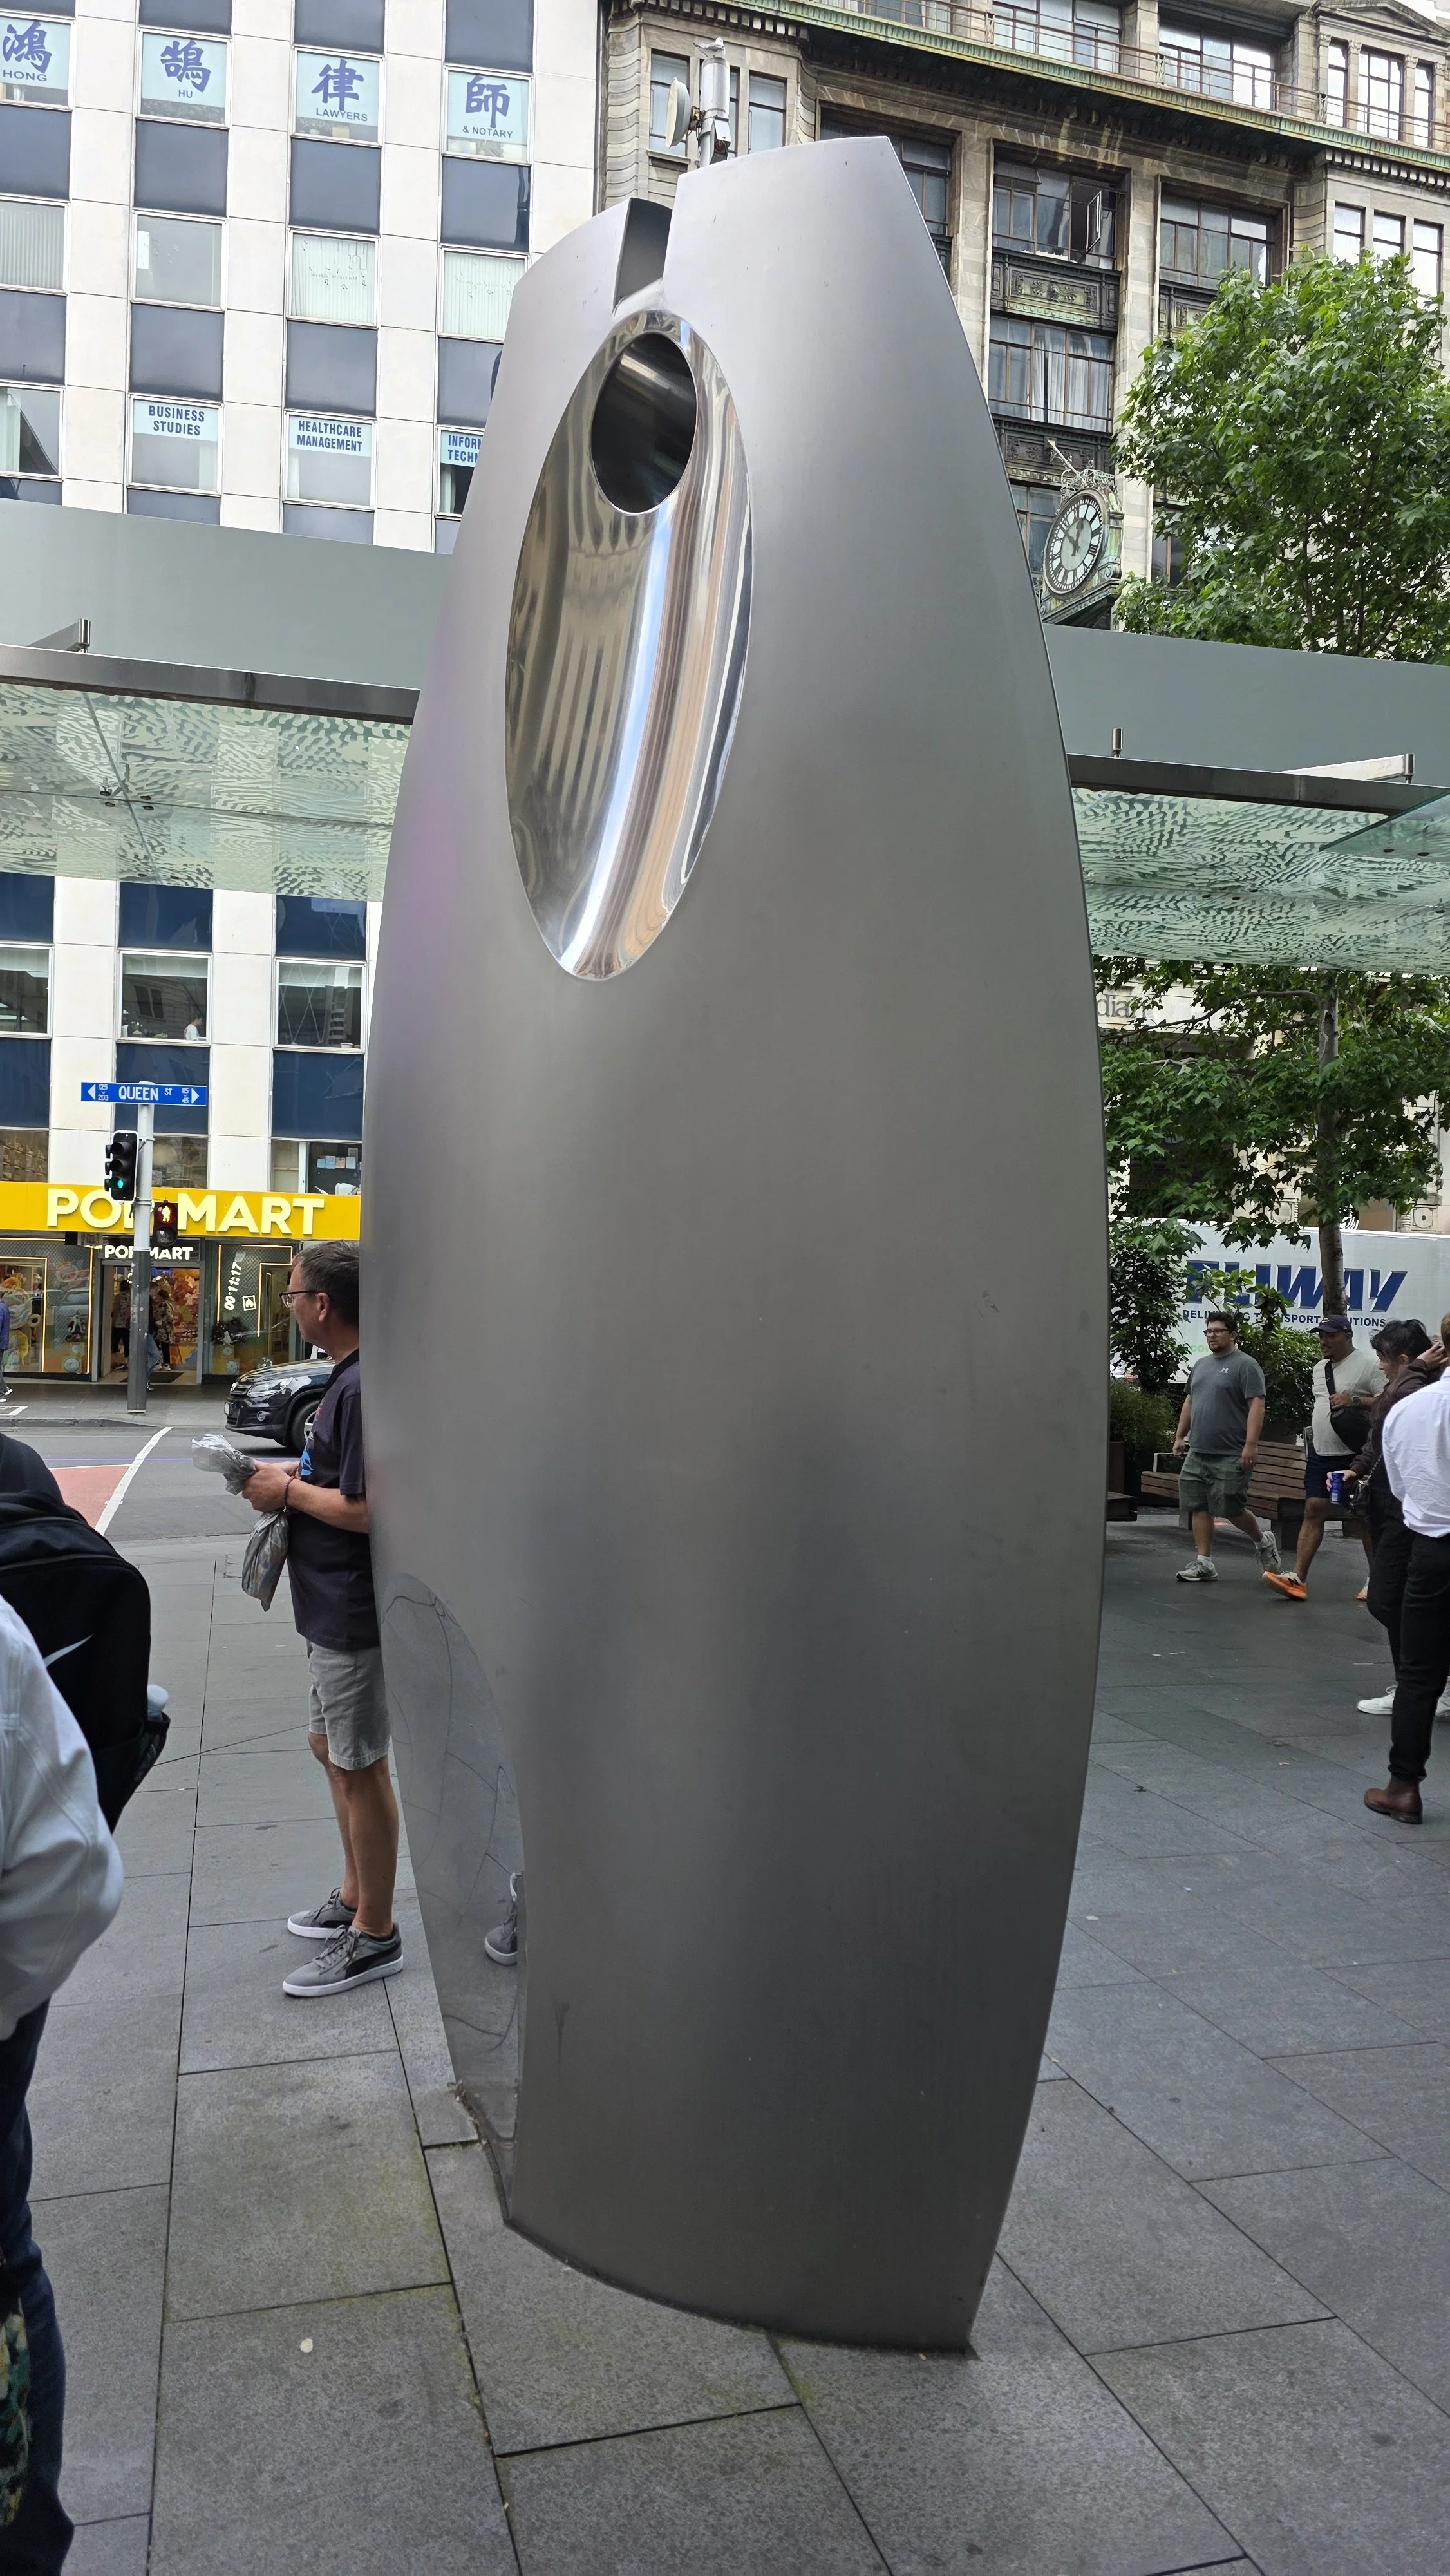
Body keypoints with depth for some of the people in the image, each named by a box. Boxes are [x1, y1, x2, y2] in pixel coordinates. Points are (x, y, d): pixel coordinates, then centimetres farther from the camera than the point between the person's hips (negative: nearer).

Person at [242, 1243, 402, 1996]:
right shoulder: (346, 1379, 9)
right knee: (332, 1747, 21)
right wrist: (295, 1475, 6)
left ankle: (375, 1934, 16)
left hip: (353, 1610, -10)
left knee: (359, 1765, 2)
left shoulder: (361, 1389, -23)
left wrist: (288, 1491, -14)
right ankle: (353, 1896, 37)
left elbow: (364, 1508, -26)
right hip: (333, 1605, 10)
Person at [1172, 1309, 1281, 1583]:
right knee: (1199, 1507, 3)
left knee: (1231, 1508, -4)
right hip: (1197, 1453, 7)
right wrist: (1181, 1437, 20)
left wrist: (1251, 1444, -21)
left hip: (1230, 1457, -7)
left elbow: (1256, 1405, -14)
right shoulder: (1200, 1365, 17)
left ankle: (1263, 1541, 23)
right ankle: (1204, 1563, 8)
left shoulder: (1245, 1365, -7)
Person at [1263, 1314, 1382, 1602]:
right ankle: (1298, 1579, -5)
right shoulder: (1319, 1368, 15)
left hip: (1356, 1456, -7)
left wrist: (1355, 1400, -23)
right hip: (1321, 1454, 7)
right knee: (1314, 1511, 0)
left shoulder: (1369, 1364, -9)